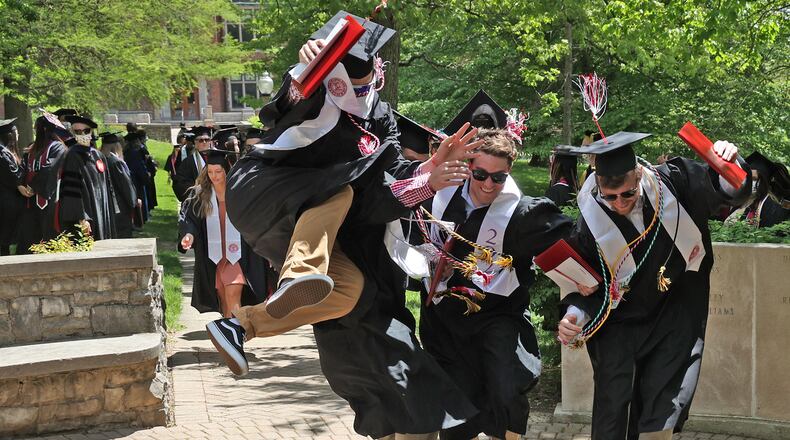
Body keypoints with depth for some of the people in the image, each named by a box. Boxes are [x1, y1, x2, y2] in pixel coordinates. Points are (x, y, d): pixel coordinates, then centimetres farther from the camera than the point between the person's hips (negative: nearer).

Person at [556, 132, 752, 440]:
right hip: (619, 322, -1)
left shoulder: (673, 182, -16)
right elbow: (586, 285, -3)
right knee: (611, 414, -3)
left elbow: (730, 191, -5)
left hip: (675, 317, 1)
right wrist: (575, 315, -21)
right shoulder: (592, 218, -16)